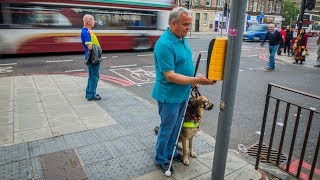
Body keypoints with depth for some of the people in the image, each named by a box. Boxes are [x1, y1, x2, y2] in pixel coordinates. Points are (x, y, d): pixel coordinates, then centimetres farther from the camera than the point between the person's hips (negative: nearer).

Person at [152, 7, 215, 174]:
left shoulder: (182, 39, 4)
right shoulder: (164, 44, -25)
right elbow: (170, 76, -27)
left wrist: (192, 80, 10)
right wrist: (196, 80, -28)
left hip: (182, 93, 9)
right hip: (169, 95, -8)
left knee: (176, 126, 22)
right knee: (167, 128, 8)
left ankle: (170, 151, 42)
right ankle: (160, 158, 29)